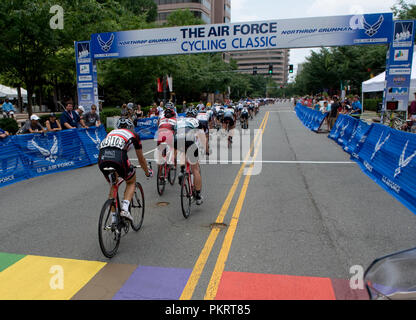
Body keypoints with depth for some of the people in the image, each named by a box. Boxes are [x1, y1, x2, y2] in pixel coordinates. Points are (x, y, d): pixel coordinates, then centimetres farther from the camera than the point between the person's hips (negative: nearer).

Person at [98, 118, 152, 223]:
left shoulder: (111, 133, 35)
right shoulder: (133, 135, 25)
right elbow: (141, 159, 32)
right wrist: (147, 172, 49)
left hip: (102, 159, 4)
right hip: (118, 158, -4)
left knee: (113, 185, 28)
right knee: (131, 182, 24)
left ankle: (114, 218, 26)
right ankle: (124, 209, 5)